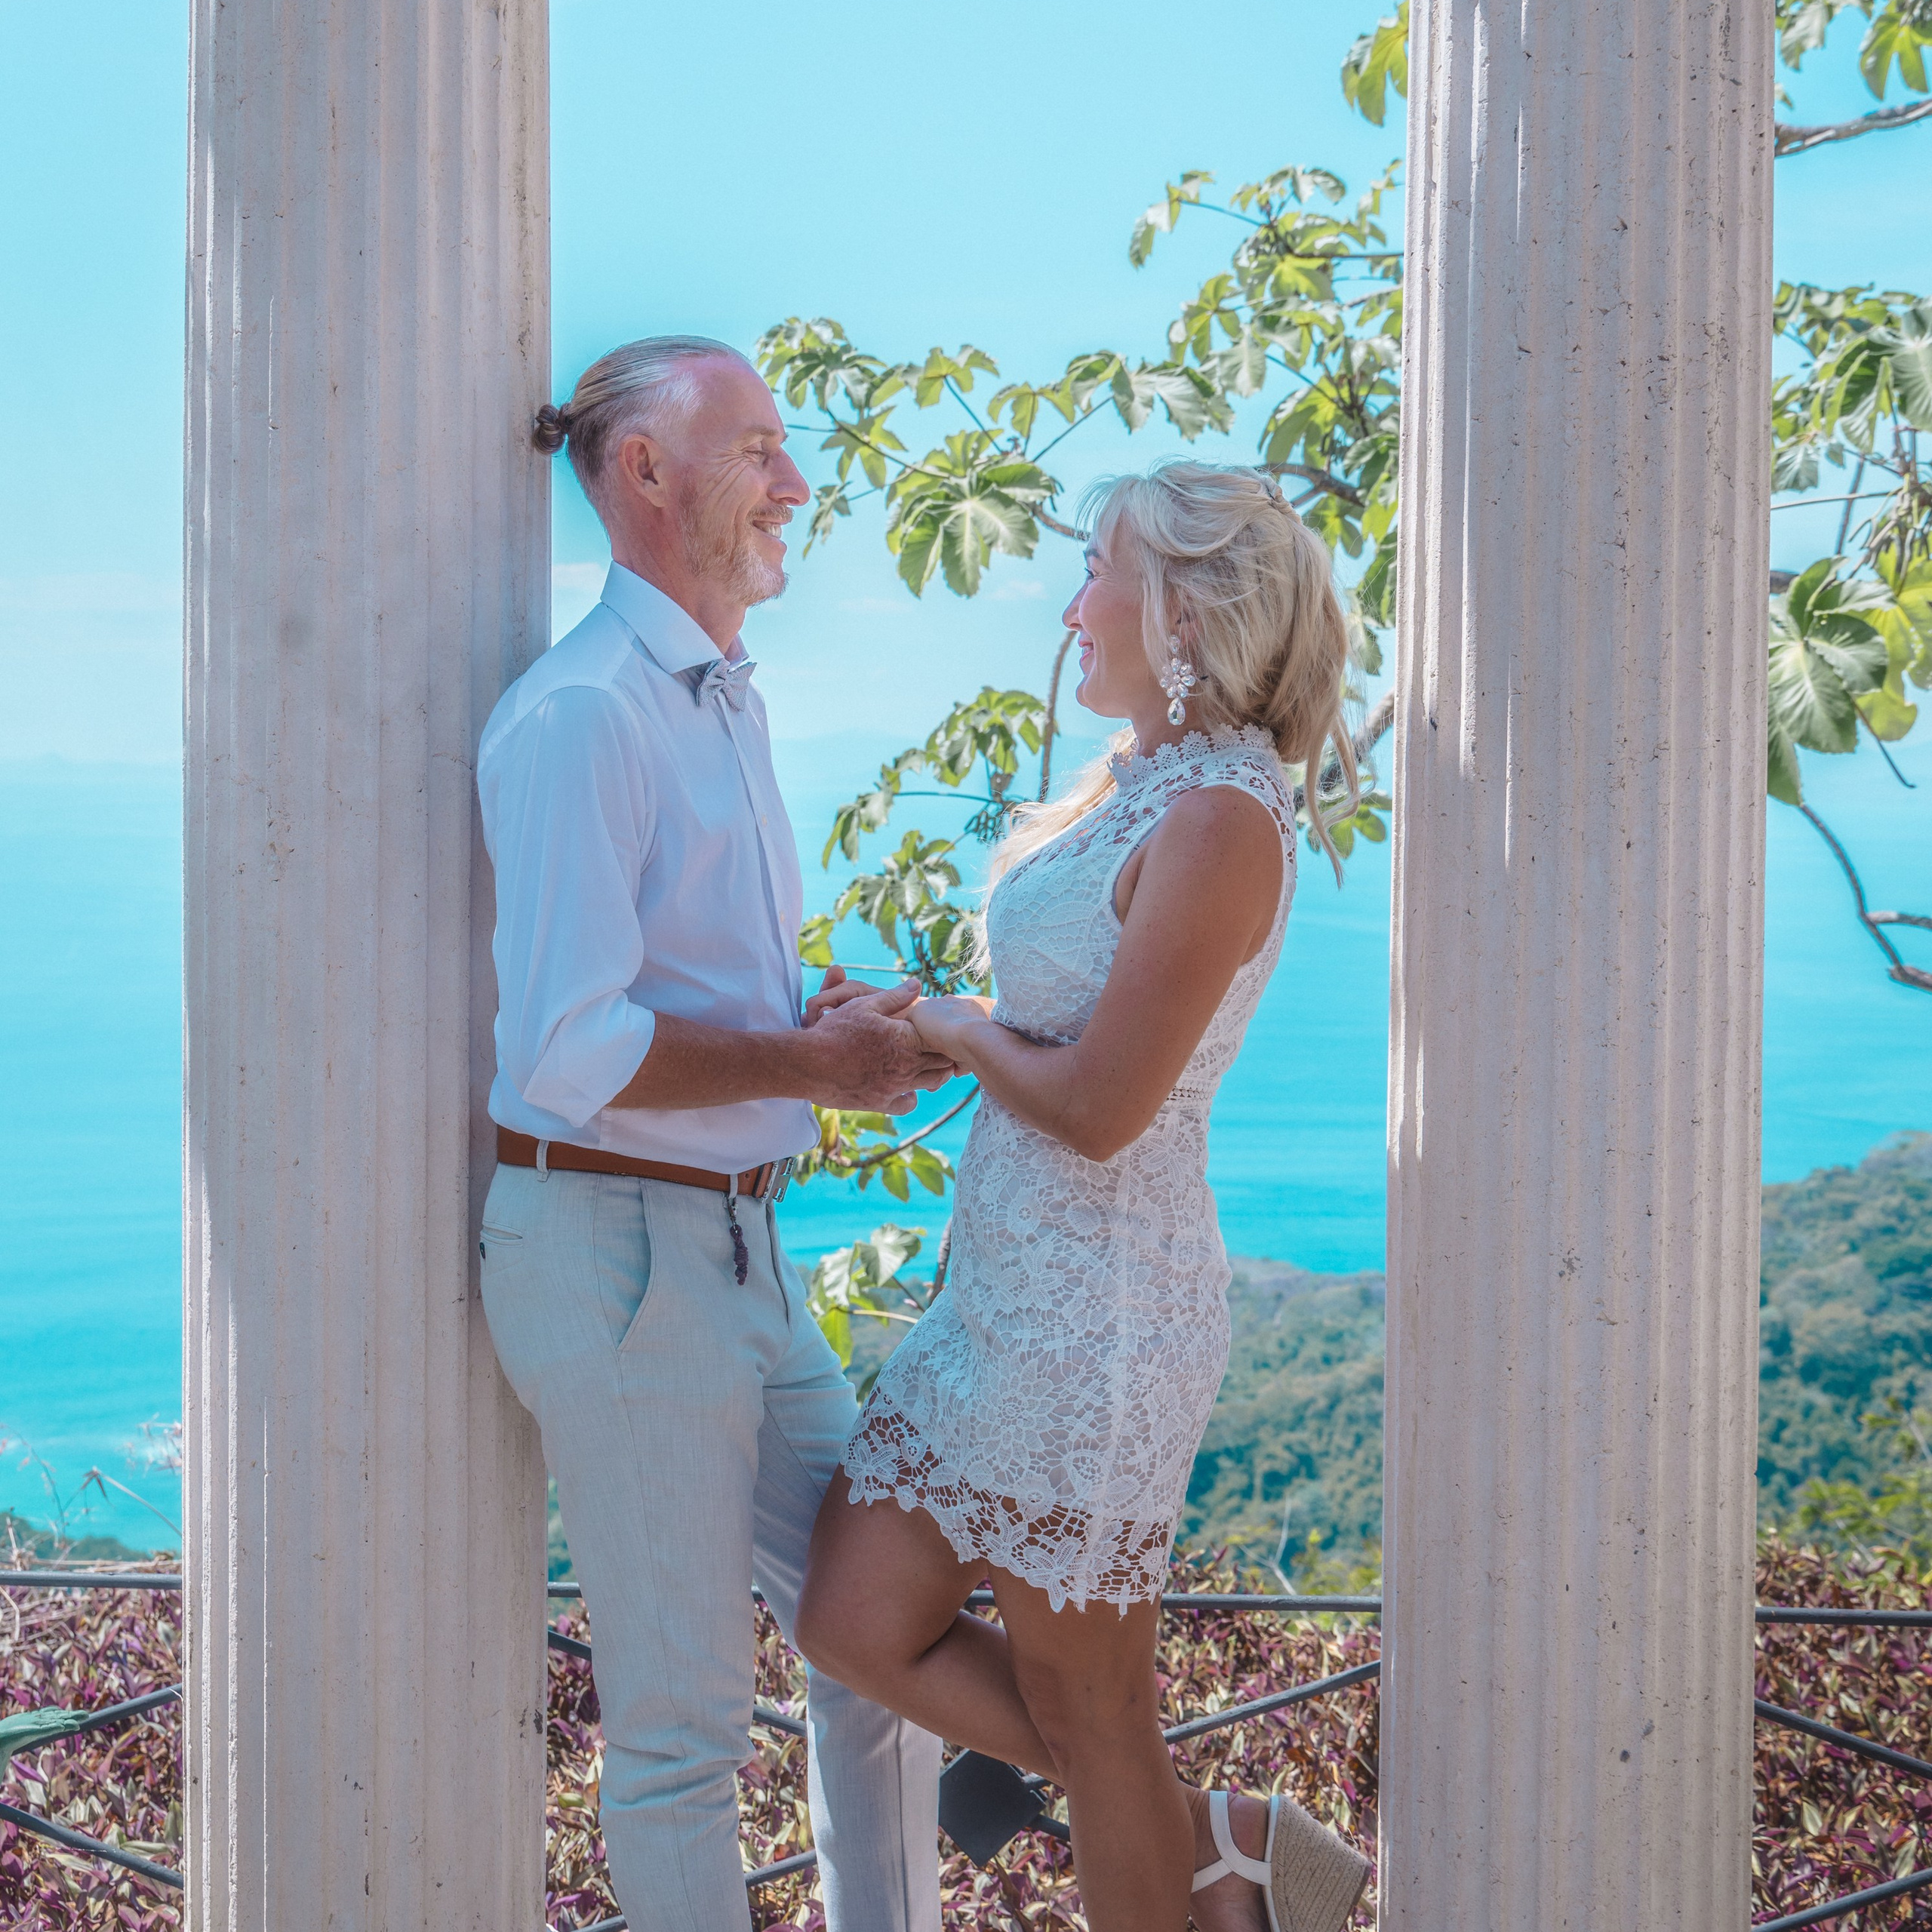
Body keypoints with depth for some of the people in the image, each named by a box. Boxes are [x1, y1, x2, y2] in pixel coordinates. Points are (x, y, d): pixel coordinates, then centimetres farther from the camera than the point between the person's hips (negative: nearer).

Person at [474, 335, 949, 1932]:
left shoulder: (726, 704, 16)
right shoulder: (582, 713, -15)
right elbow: (567, 1046, -24)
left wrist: (840, 1021, 7)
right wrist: (812, 1060, -14)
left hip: (743, 1245, 10)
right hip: (619, 1246, -9)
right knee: (681, 1713, 2)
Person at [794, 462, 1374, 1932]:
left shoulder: (1220, 819, -19)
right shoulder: (1137, 783, 12)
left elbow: (1098, 1107, -21)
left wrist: (958, 1030, -5)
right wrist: (915, 1039, 10)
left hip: (1095, 1313, -10)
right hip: (1009, 1293, 10)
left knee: (1082, 1710, 3)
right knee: (856, 1621, 10)